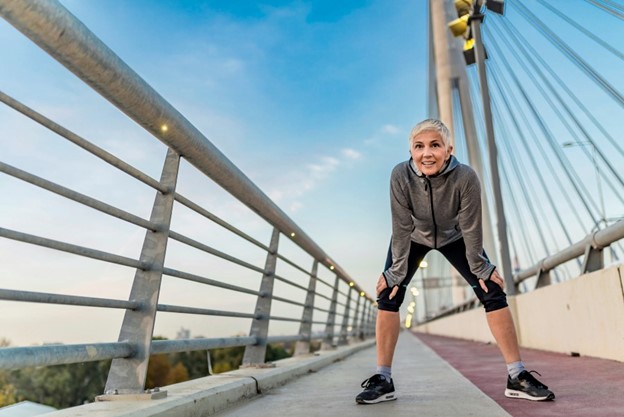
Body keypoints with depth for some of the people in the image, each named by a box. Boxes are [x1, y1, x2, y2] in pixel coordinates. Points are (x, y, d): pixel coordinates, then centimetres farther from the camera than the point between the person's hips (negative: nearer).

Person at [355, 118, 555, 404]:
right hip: (414, 238, 0)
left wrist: (479, 268, -14)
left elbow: (470, 227, -23)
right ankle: (383, 379, -2)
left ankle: (517, 377, 6)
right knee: (388, 294, -12)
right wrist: (397, 271, -21)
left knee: (493, 292, -8)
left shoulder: (465, 177, -34)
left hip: (455, 238, 0)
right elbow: (401, 228, -26)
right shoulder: (400, 175, -34)